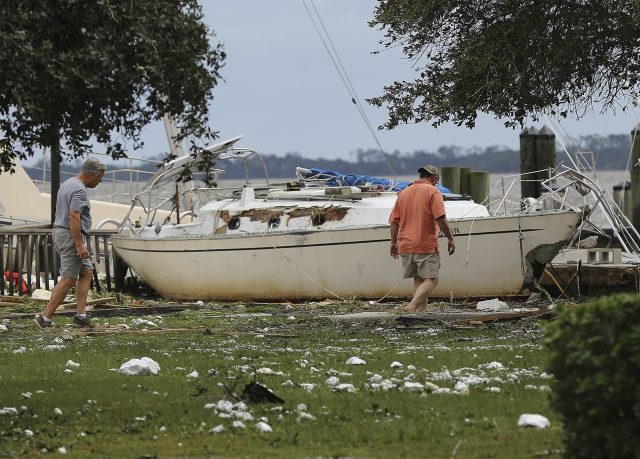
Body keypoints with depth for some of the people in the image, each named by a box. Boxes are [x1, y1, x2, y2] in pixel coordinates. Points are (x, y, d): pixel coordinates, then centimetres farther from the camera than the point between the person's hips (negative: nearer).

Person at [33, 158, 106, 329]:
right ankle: (45, 317, -11)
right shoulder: (79, 190, -17)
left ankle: (81, 315, 6)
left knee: (87, 272, 12)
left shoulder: (67, 185, 15)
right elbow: (74, 217, -25)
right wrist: (80, 245, -26)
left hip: (60, 233, 11)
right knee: (68, 279, -8)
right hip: (72, 236, -11)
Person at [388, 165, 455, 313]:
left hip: (405, 245, 6)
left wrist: (394, 242, 22)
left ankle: (420, 310, 8)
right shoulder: (433, 192, -4)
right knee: (431, 280, -4)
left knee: (418, 279, 15)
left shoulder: (404, 192, 14)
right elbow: (441, 218, -14)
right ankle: (412, 306, -24)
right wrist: (450, 239, -7)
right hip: (427, 245, -6)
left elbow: (394, 221, 14)